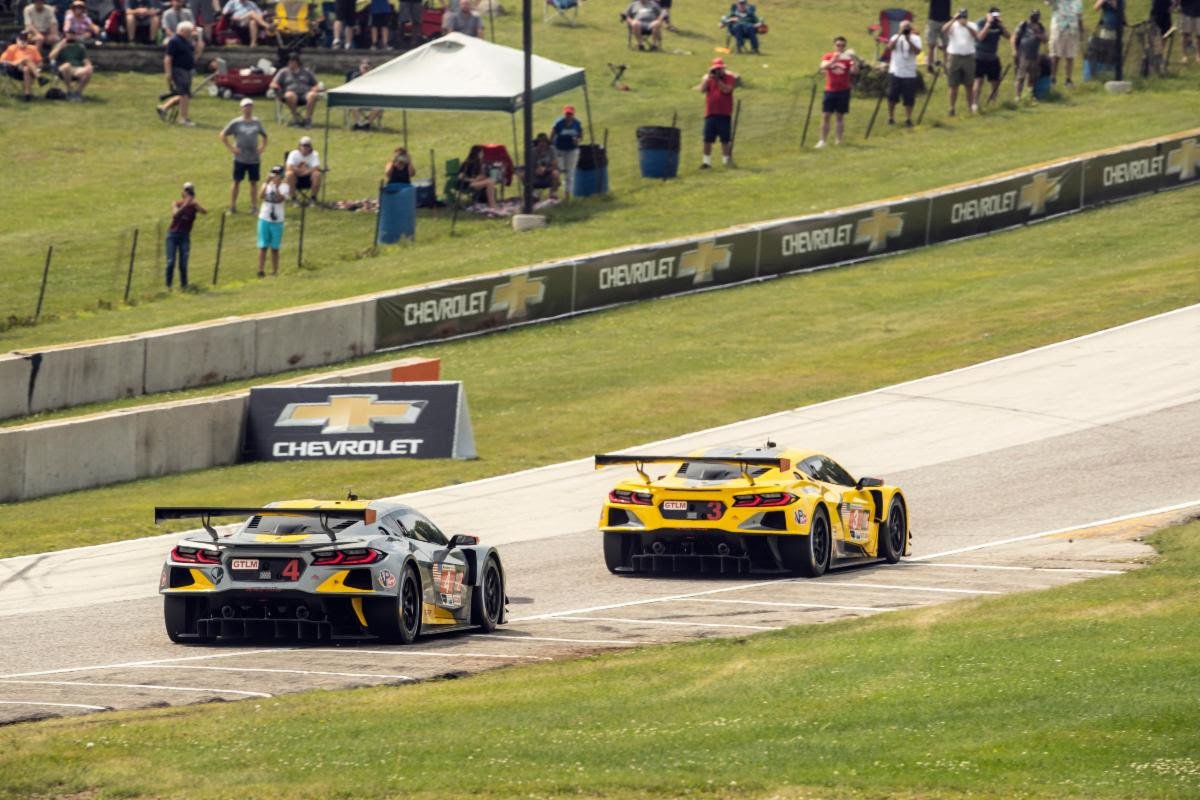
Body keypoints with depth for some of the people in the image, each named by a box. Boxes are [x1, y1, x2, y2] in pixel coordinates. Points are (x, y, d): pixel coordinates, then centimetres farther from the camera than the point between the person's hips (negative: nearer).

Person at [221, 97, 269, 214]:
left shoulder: (257, 122, 7)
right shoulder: (236, 123, -2)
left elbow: (264, 136, 21)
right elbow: (223, 135, 3)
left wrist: (262, 148, 7)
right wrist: (231, 148, -5)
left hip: (254, 159, 2)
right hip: (240, 159, -2)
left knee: (254, 182, 4)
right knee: (236, 181, 0)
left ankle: (254, 206, 11)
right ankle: (232, 206, 6)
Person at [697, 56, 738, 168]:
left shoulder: (729, 77, 1)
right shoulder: (707, 78, 10)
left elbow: (726, 89, -15)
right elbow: (702, 90, -4)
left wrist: (717, 79, -16)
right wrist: (709, 78, -10)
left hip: (724, 114, -3)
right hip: (710, 114, 3)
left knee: (725, 140, 1)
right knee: (707, 140, 2)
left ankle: (726, 160, 10)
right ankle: (706, 161, 8)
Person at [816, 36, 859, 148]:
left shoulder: (847, 58, 0)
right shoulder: (828, 56, 2)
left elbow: (854, 71, -11)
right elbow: (823, 66, -17)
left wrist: (854, 61, -28)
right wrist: (834, 60, -32)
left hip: (843, 91, 0)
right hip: (830, 91, 0)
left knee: (840, 116, 3)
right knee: (826, 116, -3)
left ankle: (839, 140, 10)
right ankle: (822, 140, -1)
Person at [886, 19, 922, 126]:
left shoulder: (915, 39, 3)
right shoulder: (896, 37, 4)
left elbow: (917, 51, -12)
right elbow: (890, 47, -14)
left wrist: (908, 40, -20)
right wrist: (899, 35, -18)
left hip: (909, 73, 0)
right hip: (895, 72, 0)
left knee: (909, 99, 0)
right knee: (892, 97, 3)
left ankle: (908, 118, 10)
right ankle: (890, 117, 17)